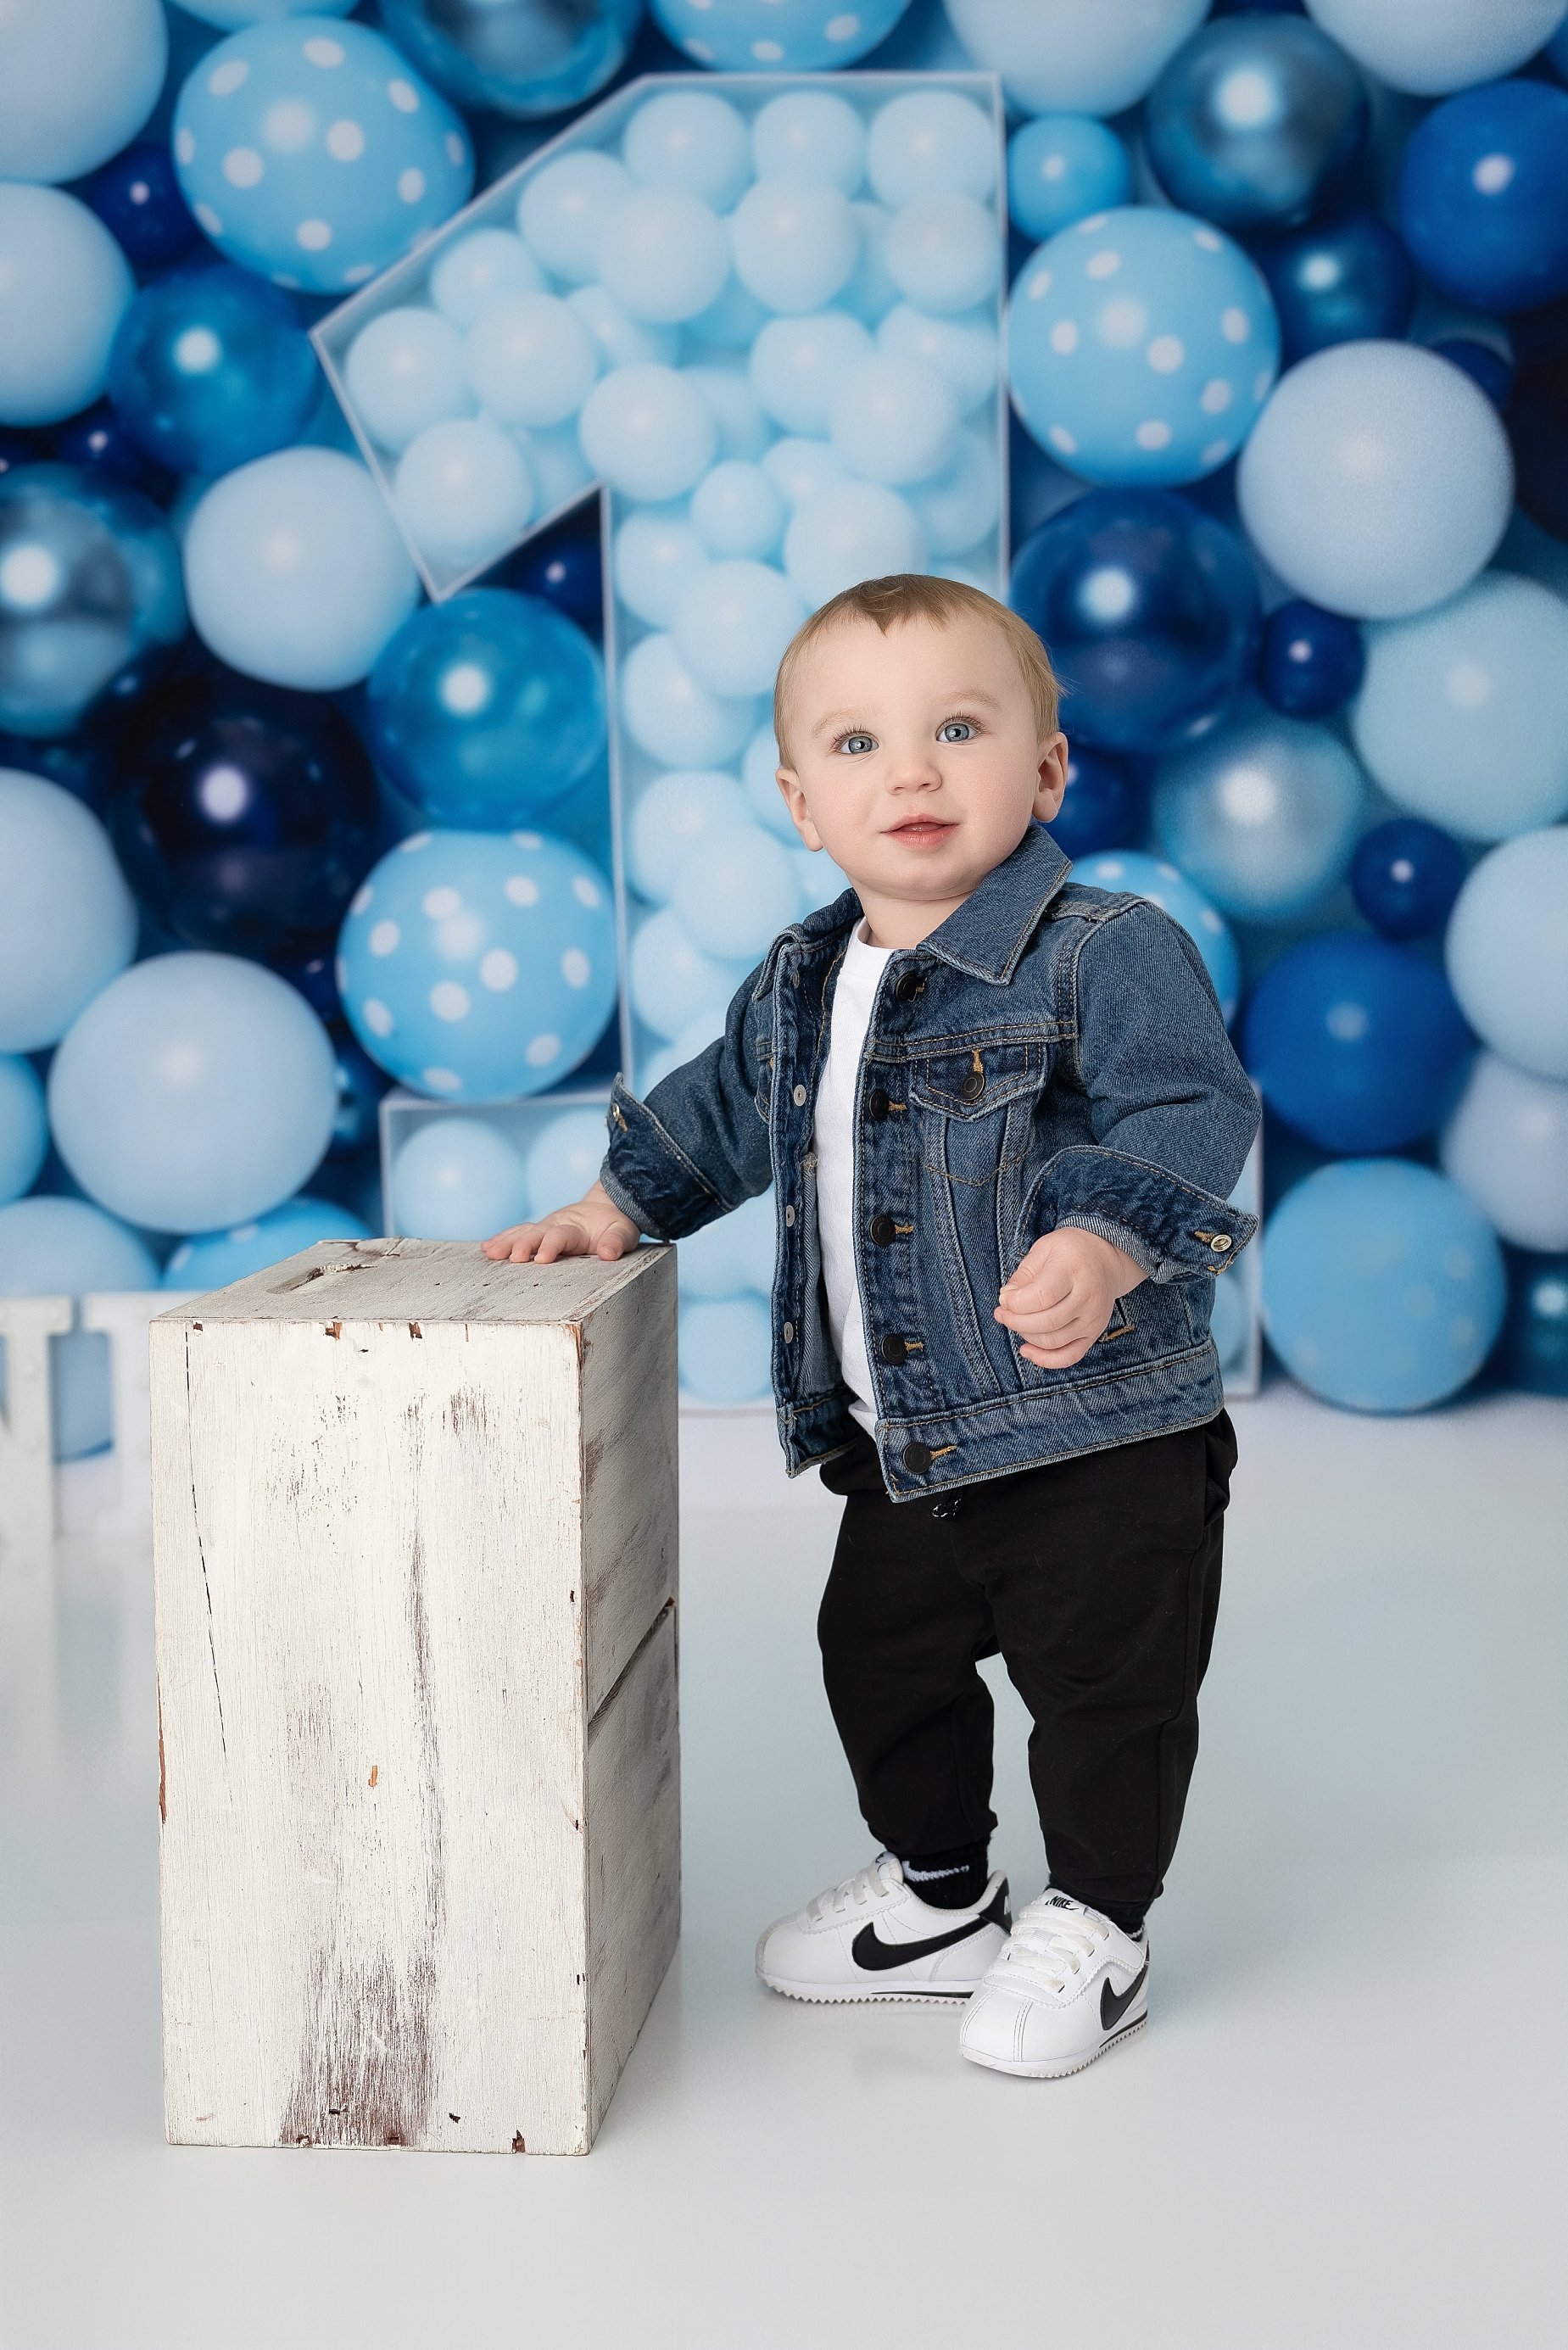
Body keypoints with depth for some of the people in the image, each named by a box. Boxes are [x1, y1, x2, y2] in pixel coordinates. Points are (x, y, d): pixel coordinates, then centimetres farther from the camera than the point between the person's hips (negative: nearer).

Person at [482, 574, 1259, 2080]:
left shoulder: (1105, 954, -15)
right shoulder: (798, 984, 7)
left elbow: (1189, 1116, -24)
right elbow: (725, 1106, 23)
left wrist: (1102, 1243, -38)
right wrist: (620, 1203, 18)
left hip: (1098, 1432, -6)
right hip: (898, 1447, 7)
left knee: (1104, 1679, 4)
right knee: (880, 1661, 19)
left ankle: (1092, 1926, 26)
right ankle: (934, 1894, 41)